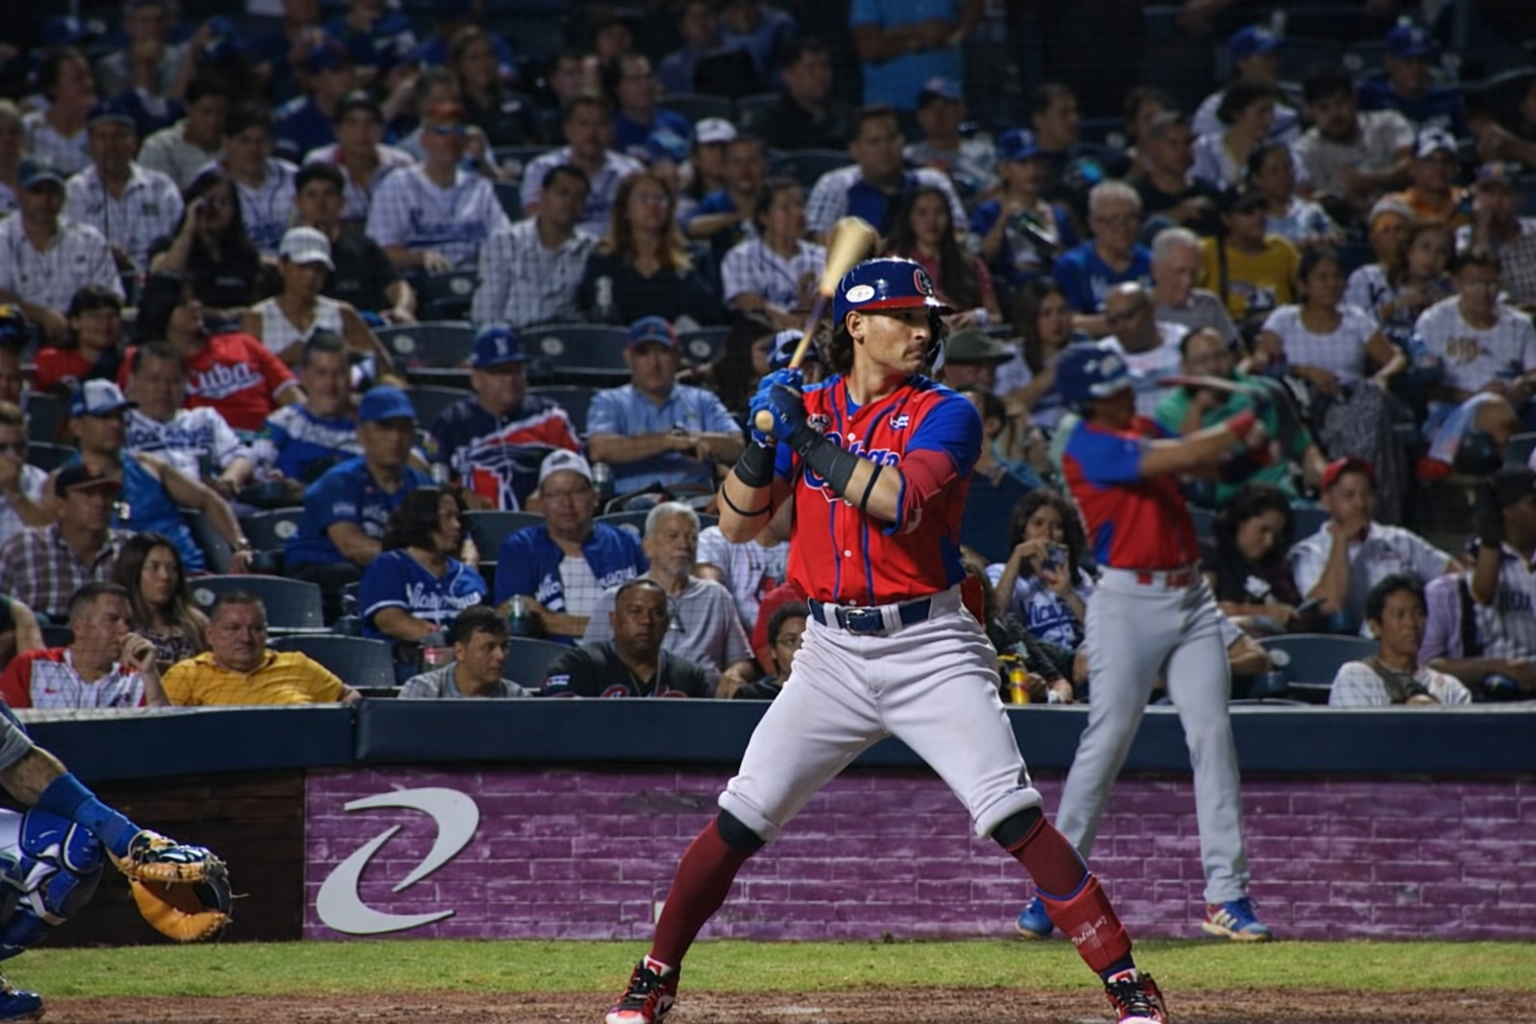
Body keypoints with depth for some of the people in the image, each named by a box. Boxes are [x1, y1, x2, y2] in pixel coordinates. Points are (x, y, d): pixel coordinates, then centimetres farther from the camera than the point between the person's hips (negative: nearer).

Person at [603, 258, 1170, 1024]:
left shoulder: (943, 415, -4)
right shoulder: (804, 409, 8)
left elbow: (898, 500, -22)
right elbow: (737, 525, 7)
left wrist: (805, 434, -18)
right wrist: (763, 440, -9)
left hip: (930, 649, -3)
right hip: (832, 653, 3)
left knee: (1014, 816, -14)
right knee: (740, 819, -1)